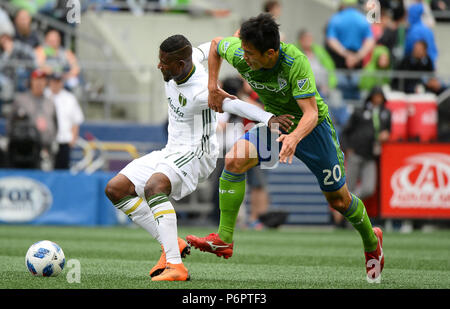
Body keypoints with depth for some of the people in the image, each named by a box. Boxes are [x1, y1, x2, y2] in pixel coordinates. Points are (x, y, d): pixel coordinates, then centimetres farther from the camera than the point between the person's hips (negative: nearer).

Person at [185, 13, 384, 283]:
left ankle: (372, 242, 35)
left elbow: (311, 112, -39)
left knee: (339, 200, 4)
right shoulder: (239, 55, -22)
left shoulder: (295, 62, -35)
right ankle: (224, 240, -17)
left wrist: (295, 137, -58)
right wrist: (213, 87, -4)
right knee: (234, 160, -23)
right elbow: (216, 43, 2)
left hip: (310, 126, -4)